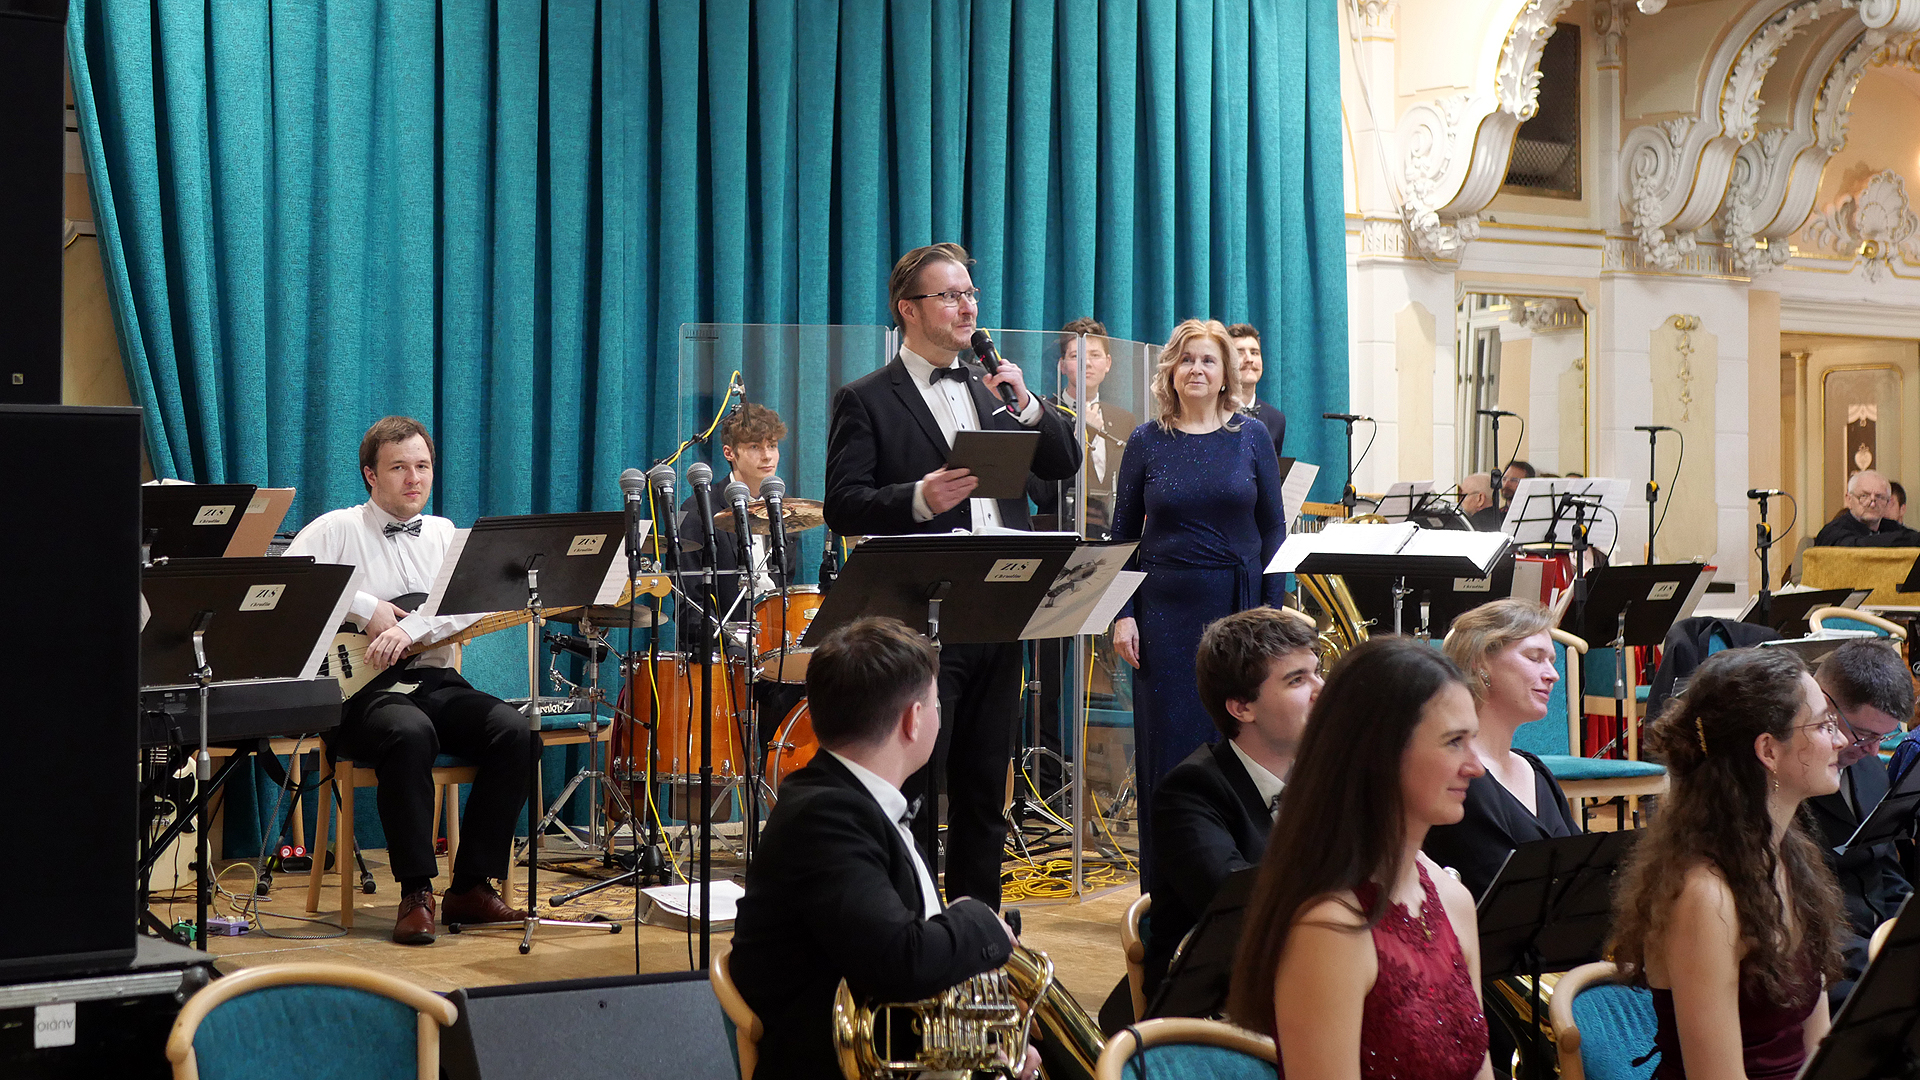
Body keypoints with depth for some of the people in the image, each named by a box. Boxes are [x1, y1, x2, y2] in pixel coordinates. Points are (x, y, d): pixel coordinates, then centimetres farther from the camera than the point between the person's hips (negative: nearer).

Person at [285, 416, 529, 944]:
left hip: (434, 679, 5)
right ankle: (417, 893, -31)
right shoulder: (338, 529, 5)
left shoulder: (444, 534, 17)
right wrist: (367, 608, -14)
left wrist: (408, 628, -18)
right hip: (364, 689, -5)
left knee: (512, 729, -23)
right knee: (410, 733, -38)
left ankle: (472, 886, -15)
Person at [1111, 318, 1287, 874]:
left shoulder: (1252, 436, 4)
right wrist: (1122, 614, -4)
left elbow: (1273, 529, 6)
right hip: (1166, 612, 0)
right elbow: (1122, 534, 5)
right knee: (1167, 744, 2)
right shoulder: (1148, 441, 3)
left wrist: (1272, 609, -1)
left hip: (1238, 609, 0)